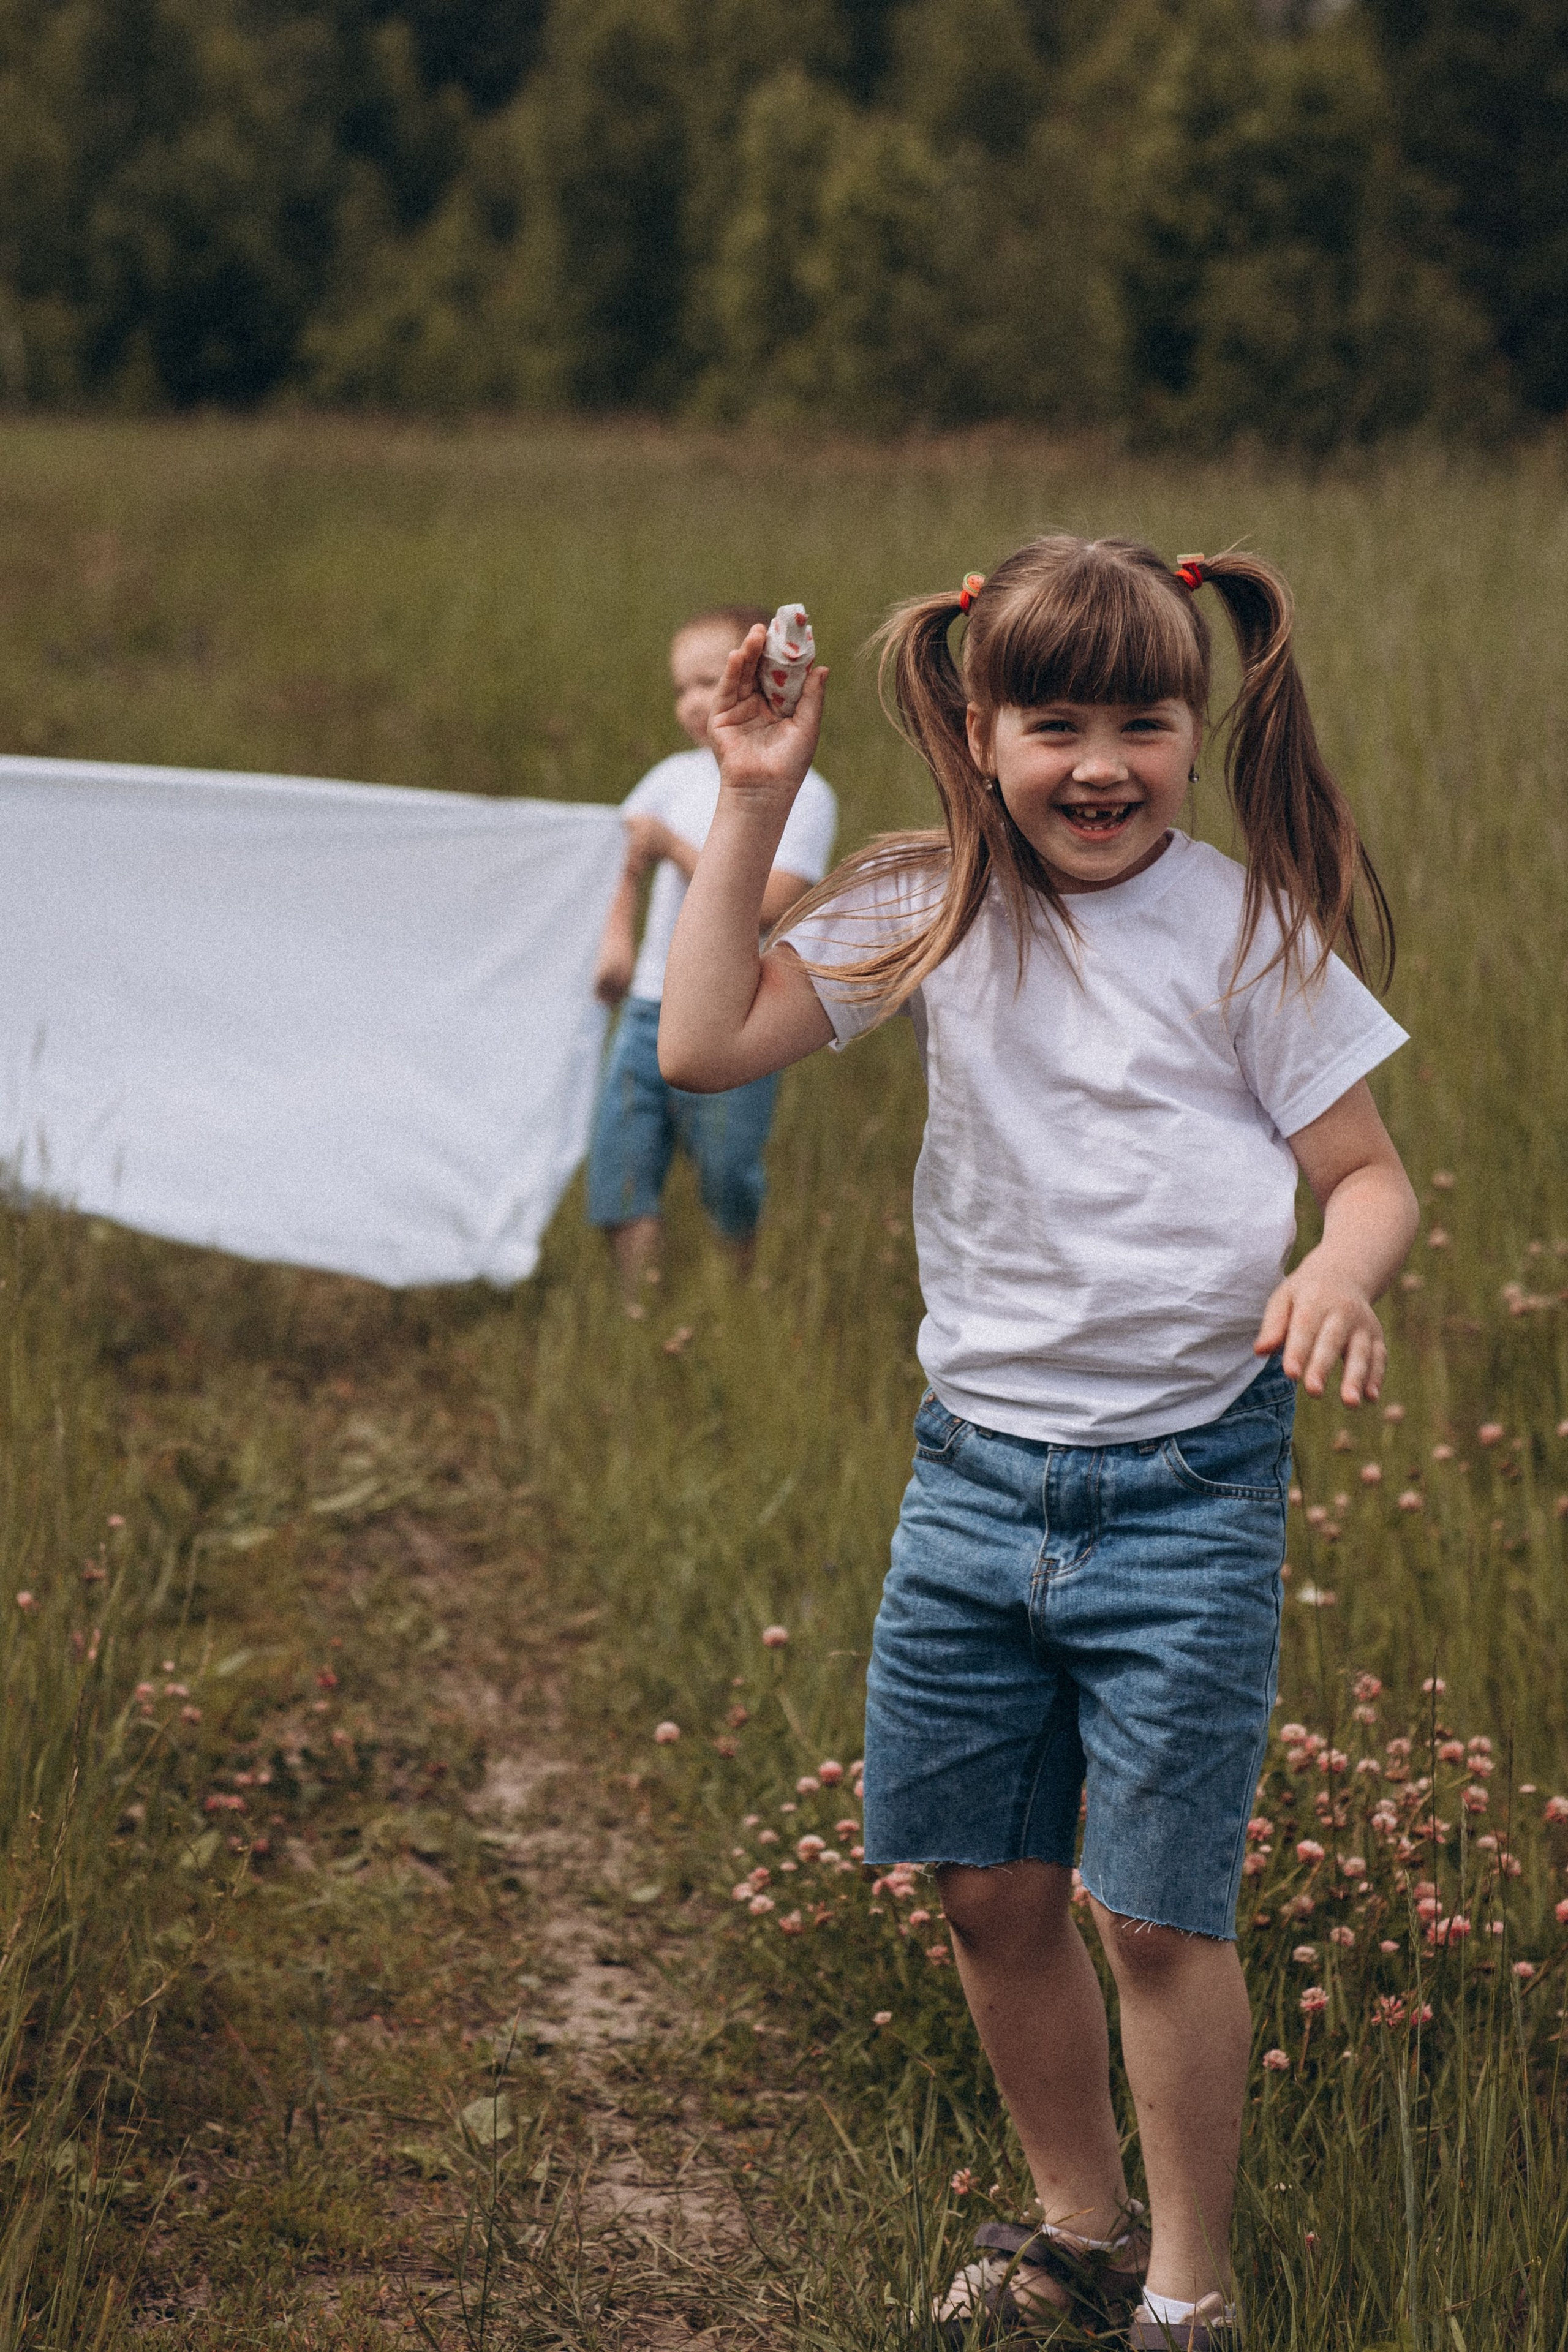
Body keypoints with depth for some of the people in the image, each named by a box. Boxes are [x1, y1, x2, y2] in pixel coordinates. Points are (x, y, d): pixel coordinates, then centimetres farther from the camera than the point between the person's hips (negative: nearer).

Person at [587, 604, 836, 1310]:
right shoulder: (677, 777, 10)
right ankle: (637, 1317, 11)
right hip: (649, 1010, 5)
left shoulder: (802, 795, -8)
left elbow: (767, 905, -20)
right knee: (619, 1177, 0)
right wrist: (617, 934, 11)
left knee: (729, 1192, 3)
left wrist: (676, 850, -19)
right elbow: (630, 853, 27)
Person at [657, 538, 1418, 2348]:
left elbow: (1371, 1177, -2)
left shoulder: (1248, 934, -6)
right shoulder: (934, 915, 2)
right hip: (976, 1465, 4)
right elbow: (702, 1045, -4)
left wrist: (1341, 1269, -25)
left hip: (1185, 1483, -4)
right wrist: (751, 805, -5)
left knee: (1155, 1911, 0)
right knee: (989, 1890, 13)